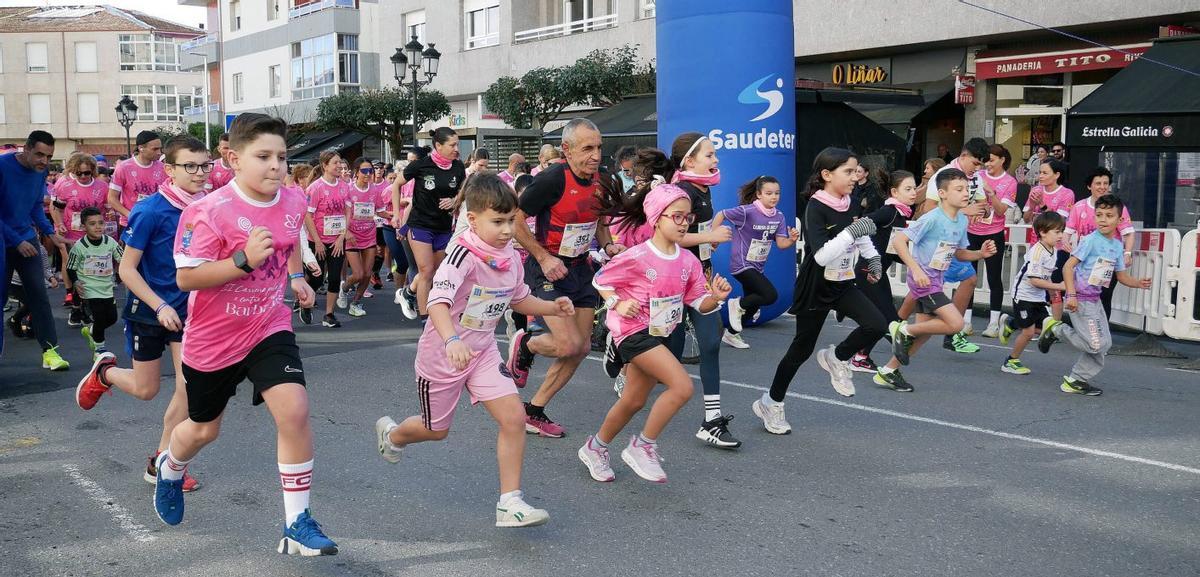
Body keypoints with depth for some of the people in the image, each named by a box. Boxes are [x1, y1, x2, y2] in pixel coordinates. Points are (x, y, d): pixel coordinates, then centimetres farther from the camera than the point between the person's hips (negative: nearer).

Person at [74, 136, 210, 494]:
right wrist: (160, 307, -22)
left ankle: (160, 463, 11)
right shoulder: (150, 212, -20)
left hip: (188, 311, 3)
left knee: (189, 387, -5)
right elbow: (127, 269, -15)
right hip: (148, 310, -3)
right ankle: (105, 372, 45)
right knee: (146, 390, 11)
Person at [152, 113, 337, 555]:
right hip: (213, 339, -3)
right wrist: (244, 259, -32)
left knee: (294, 410, -19)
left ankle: (297, 525, -8)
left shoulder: (294, 203, -4)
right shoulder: (209, 212, -22)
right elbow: (186, 278, -22)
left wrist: (296, 276, 3)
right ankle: (170, 468, 57)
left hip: (269, 328, 3)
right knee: (204, 429, 18)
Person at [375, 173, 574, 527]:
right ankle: (391, 434, 51)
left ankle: (510, 502, -2)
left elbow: (519, 299, 15)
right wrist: (452, 340, -57)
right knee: (436, 430, 15)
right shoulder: (464, 256, -27)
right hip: (443, 354, -5)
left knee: (514, 418, -11)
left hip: (483, 352, 5)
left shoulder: (511, 258, -4)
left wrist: (552, 307, -2)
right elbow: (438, 302, -40)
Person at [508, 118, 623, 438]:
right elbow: (514, 219, -16)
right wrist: (544, 257, -20)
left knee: (582, 348, 7)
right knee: (568, 345, -19)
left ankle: (534, 411, 20)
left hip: (580, 268, 8)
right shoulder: (552, 179, -20)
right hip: (549, 270, -8)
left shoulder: (599, 182, 2)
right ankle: (524, 345, 16)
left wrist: (608, 245, 1)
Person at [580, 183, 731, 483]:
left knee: (634, 401, 18)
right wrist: (619, 304, -17)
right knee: (682, 386, -21)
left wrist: (716, 297, -17)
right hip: (635, 331, -8)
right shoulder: (637, 257, -16)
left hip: (660, 334, 8)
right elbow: (600, 280, -4)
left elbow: (700, 303, 3)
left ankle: (595, 448, 39)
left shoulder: (688, 261, 1)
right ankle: (642, 446, -5)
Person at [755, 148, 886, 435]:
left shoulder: (846, 204, 1)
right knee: (802, 348, 5)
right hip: (815, 289, -6)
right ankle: (771, 403, 24)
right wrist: (851, 232, -37)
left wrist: (873, 256, 20)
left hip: (842, 285, 6)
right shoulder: (815, 209, -21)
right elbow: (822, 255, -31)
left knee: (877, 325, -14)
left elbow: (859, 232, 25)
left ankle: (836, 358, 13)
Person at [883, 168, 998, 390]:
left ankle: (888, 372, 24)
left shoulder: (962, 220, 6)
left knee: (925, 332, 14)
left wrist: (980, 253, -1)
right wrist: (916, 269, -28)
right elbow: (898, 240, -23)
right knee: (955, 323, -17)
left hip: (935, 281, 9)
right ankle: (904, 330, 0)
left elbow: (958, 253, 18)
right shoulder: (932, 218, -20)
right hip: (922, 279, -9)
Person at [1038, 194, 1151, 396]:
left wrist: (1138, 283, -2)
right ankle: (1055, 328, 6)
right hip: (1080, 299, -8)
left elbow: (1122, 276, 17)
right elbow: (1068, 266, -17)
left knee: (1104, 343, 11)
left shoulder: (1117, 245, 9)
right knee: (1096, 344, -11)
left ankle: (1076, 381, 21)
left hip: (1094, 300, 8)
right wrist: (1071, 295, -24)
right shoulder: (1090, 240, -14)